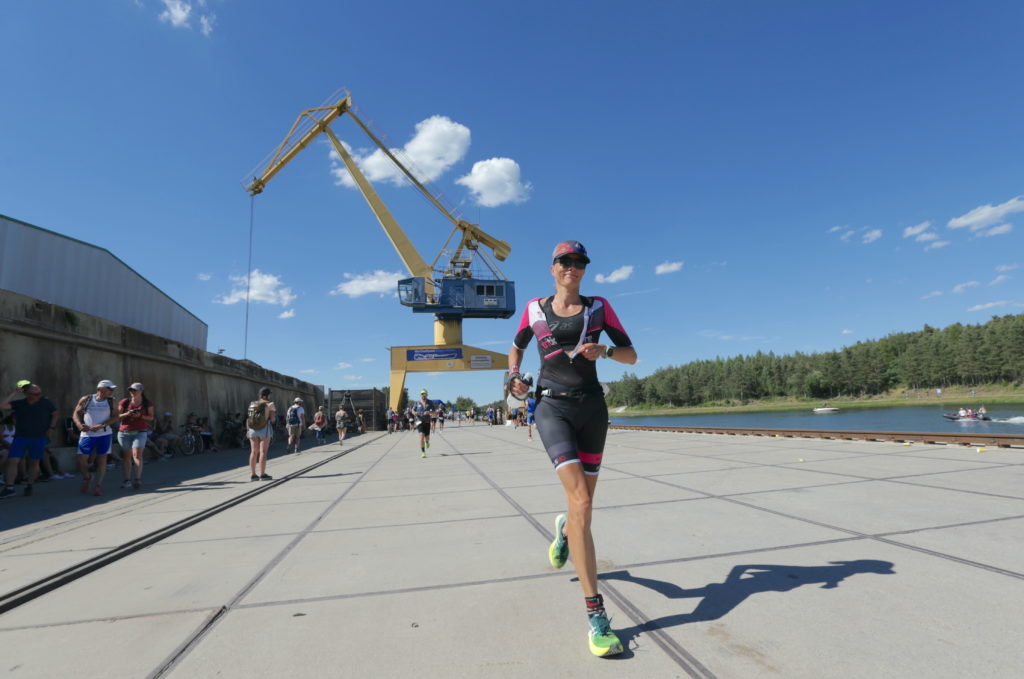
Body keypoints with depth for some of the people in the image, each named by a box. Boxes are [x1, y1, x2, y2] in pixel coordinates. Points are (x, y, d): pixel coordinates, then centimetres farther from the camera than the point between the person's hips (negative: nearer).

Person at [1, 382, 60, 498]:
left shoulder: (46, 402, -3)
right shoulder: (18, 404, 1)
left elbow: (55, 414, 7)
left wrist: (51, 428, -3)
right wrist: (13, 393, -10)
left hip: (39, 437, -1)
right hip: (20, 437, 1)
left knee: (34, 462, 6)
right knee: (12, 461, -6)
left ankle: (29, 486, 19)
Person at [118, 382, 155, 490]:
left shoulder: (148, 403, 3)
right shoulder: (124, 402, 6)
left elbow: (151, 417, 3)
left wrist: (140, 416, -15)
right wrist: (127, 414, -13)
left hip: (140, 432, -2)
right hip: (124, 432, 2)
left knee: (137, 455, -13)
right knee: (126, 456, 5)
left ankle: (138, 479, -13)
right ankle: (127, 480, 10)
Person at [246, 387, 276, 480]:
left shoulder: (252, 404, 10)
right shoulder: (270, 404, -5)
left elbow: (248, 418, 7)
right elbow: (272, 419, -8)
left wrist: (248, 430, 10)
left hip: (252, 430, 5)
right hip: (265, 430, -5)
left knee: (254, 452, 8)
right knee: (263, 452, -5)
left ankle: (252, 475, 8)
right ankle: (263, 475, -5)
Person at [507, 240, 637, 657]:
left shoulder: (598, 306, 8)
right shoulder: (534, 309, 8)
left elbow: (631, 355, 8)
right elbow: (516, 347, 23)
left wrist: (605, 351, -13)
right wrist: (514, 376, 3)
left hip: (592, 407, 2)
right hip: (553, 407, -2)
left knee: (583, 502, 9)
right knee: (581, 502, -18)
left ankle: (564, 529, 48)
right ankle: (595, 613, -11)